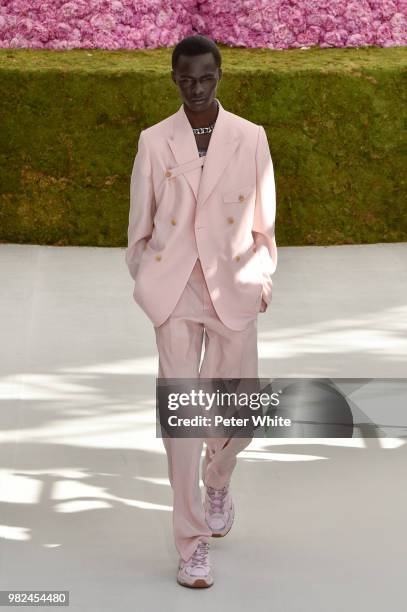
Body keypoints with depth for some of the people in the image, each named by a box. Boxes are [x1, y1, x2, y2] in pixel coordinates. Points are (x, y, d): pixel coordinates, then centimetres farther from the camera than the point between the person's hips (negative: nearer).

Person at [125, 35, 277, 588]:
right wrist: (145, 284, 9)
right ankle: (193, 545, 4)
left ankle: (217, 482, 42)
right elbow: (140, 224, 9)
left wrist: (263, 282, 1)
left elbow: (263, 221, 7)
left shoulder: (251, 138, 2)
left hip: (234, 290, 1)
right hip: (174, 289, -1)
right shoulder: (154, 141, 2)